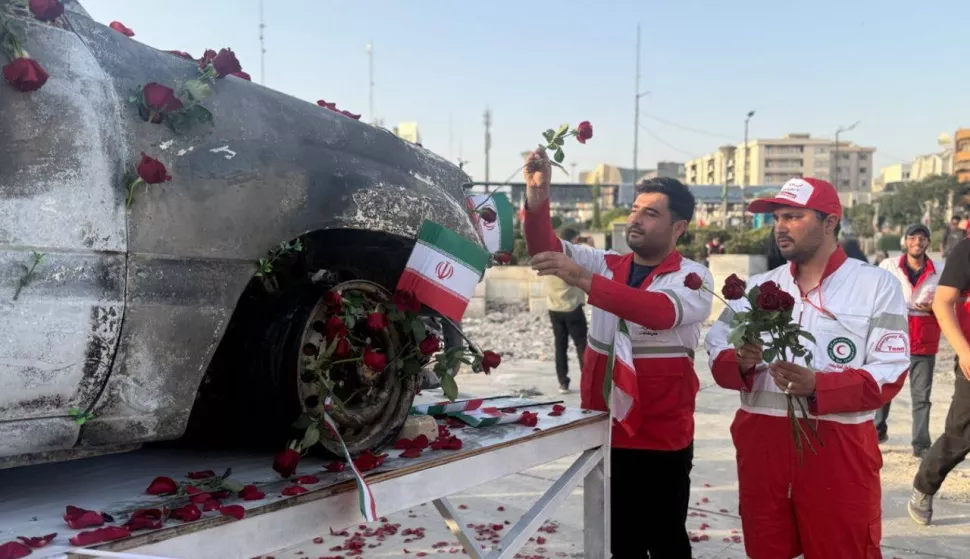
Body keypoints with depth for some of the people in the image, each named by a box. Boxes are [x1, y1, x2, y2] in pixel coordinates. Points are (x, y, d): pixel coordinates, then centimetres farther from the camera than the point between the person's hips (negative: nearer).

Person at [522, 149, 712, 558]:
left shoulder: (693, 277, -7)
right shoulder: (606, 265, 7)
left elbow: (661, 311, -29)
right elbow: (544, 247, -6)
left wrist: (584, 280, -39)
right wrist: (537, 195, -25)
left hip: (661, 439, -4)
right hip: (606, 430, 4)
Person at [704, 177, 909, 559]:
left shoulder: (877, 285, 0)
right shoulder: (756, 287, 12)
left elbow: (890, 373, -8)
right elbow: (717, 354, 9)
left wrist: (818, 386, -22)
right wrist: (741, 364, -14)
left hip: (839, 447, -3)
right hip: (761, 442, 4)